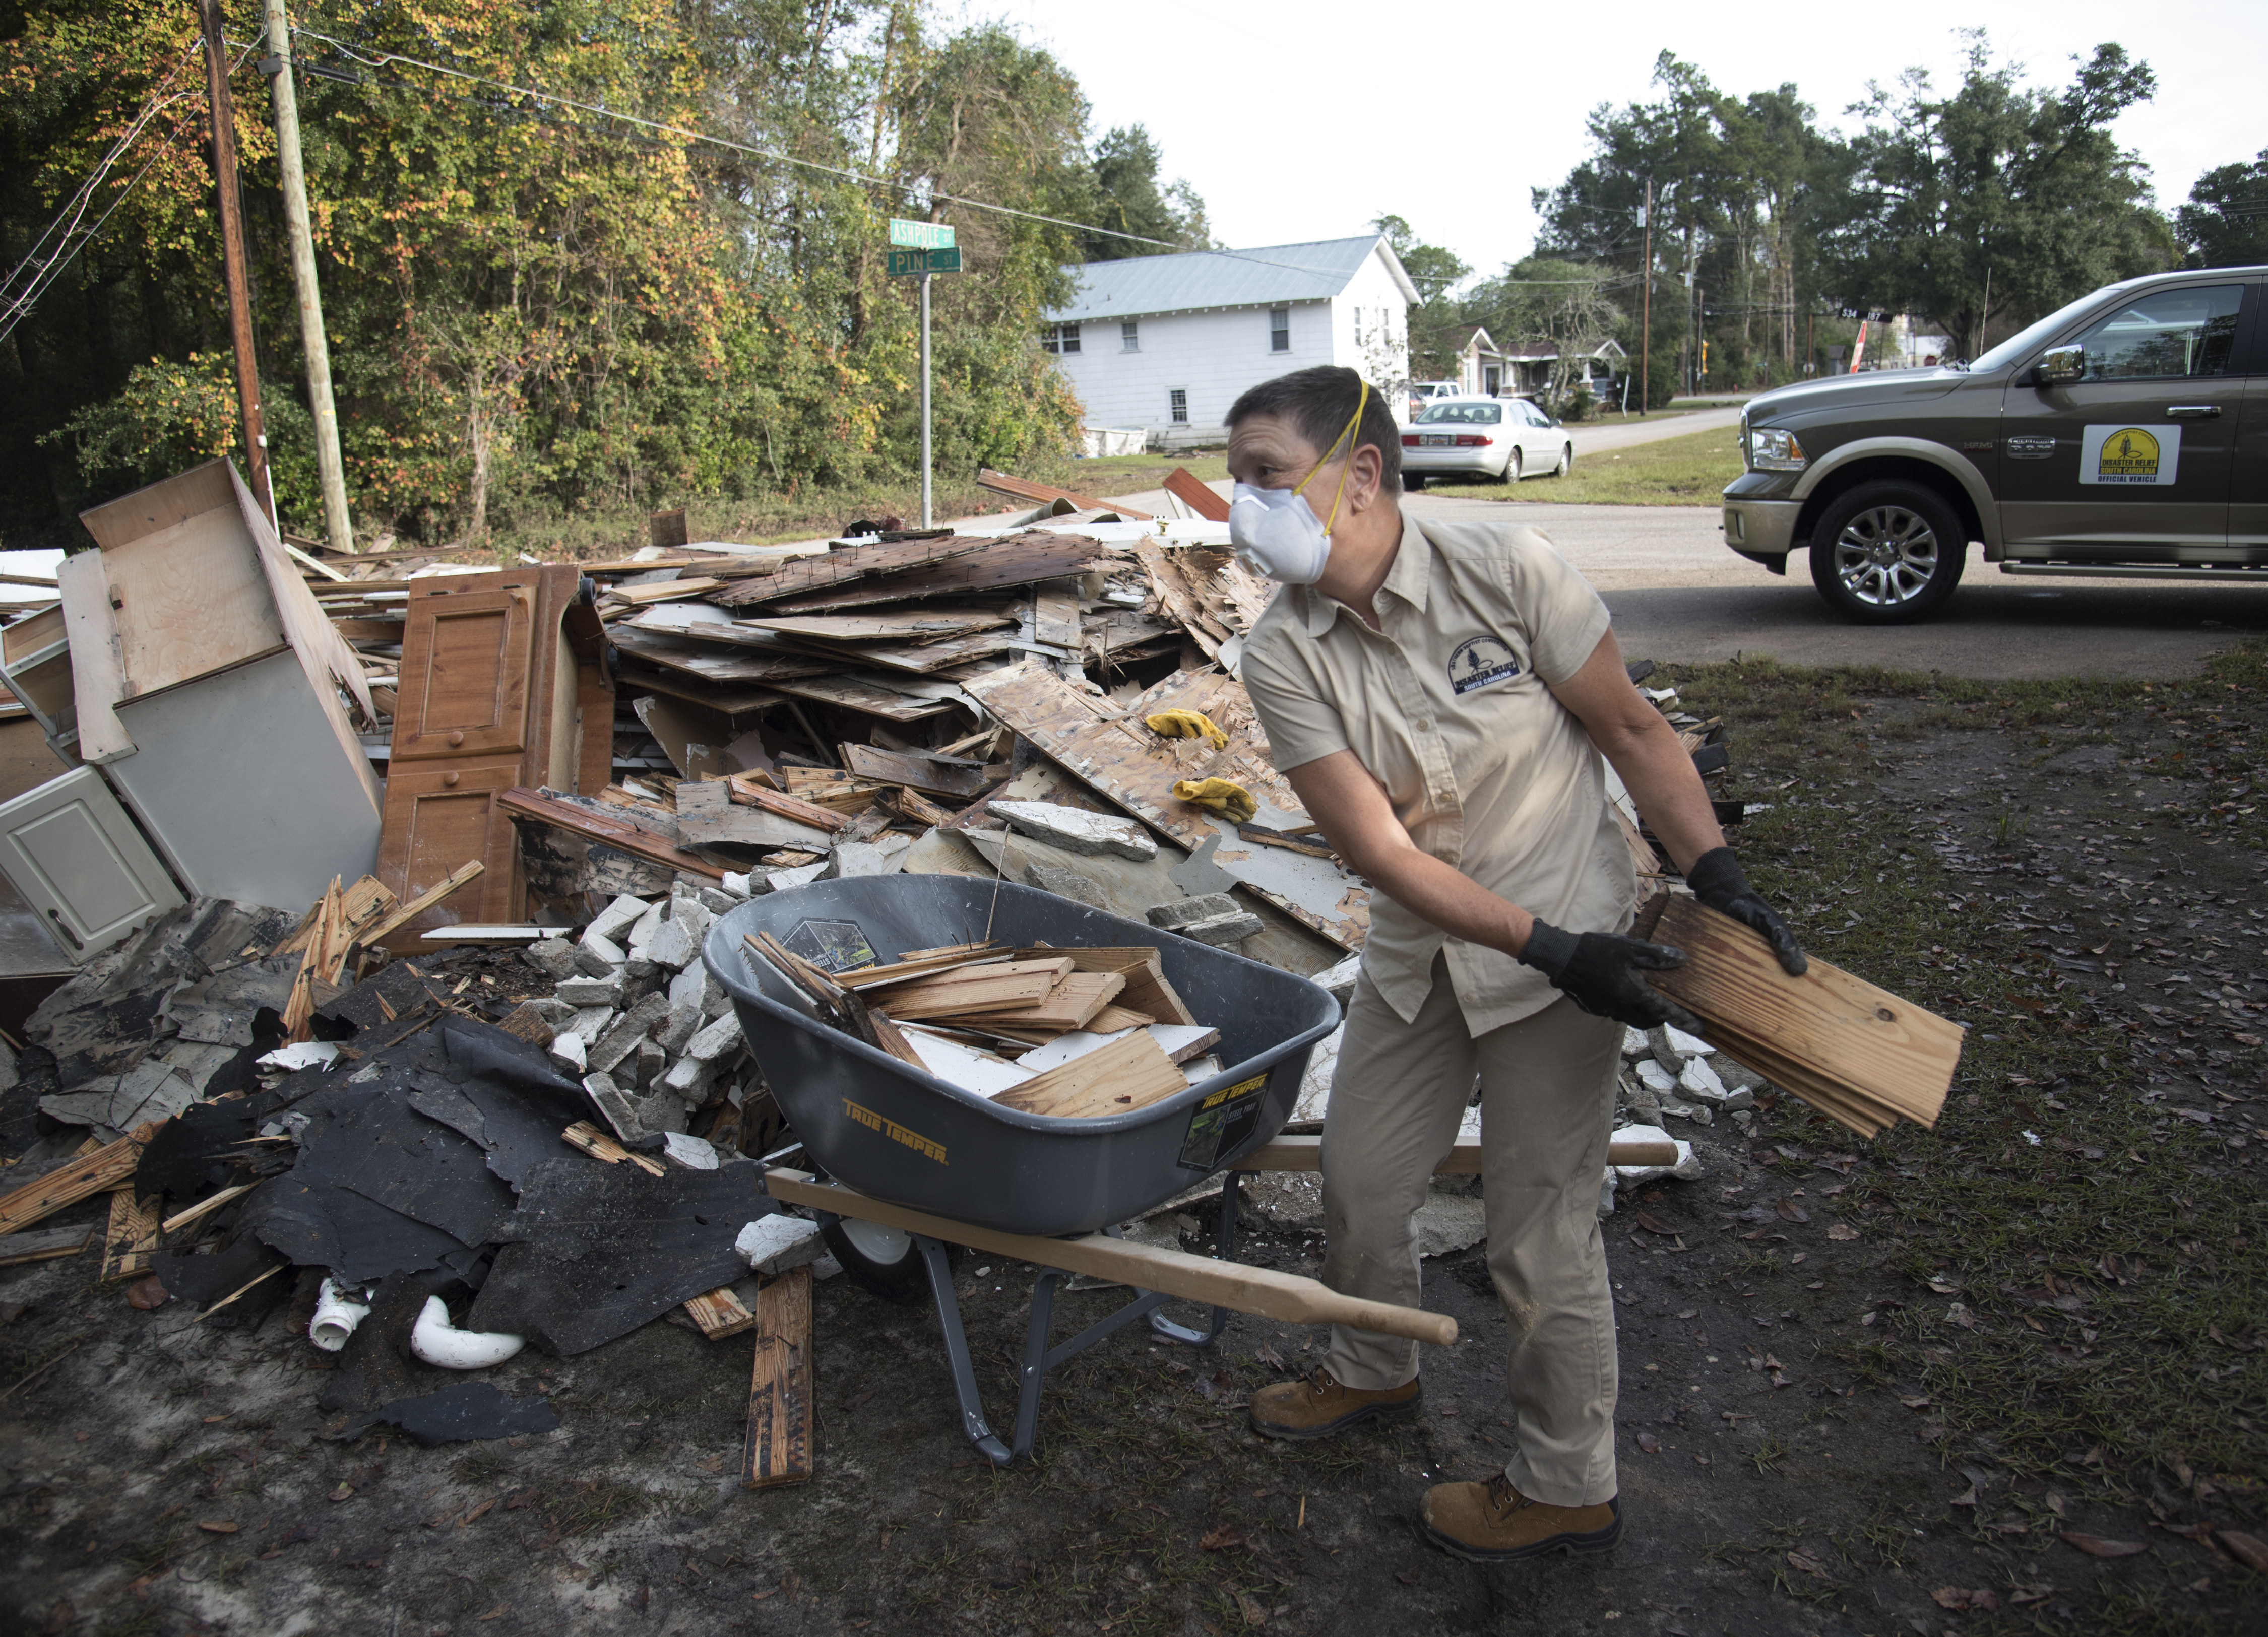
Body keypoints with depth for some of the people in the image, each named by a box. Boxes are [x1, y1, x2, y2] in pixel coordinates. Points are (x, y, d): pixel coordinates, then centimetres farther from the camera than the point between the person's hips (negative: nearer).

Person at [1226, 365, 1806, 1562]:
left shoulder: (1506, 569, -19)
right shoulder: (1282, 656, -12)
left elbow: (1631, 729, -8)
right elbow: (1379, 850, -18)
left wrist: (1717, 877, -17)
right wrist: (1549, 949, -25)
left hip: (1567, 943, -4)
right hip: (1420, 954, 4)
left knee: (1538, 1235, 3)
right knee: (1359, 1181, 17)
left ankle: (1568, 1487, 28)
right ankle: (1374, 1372, 48)